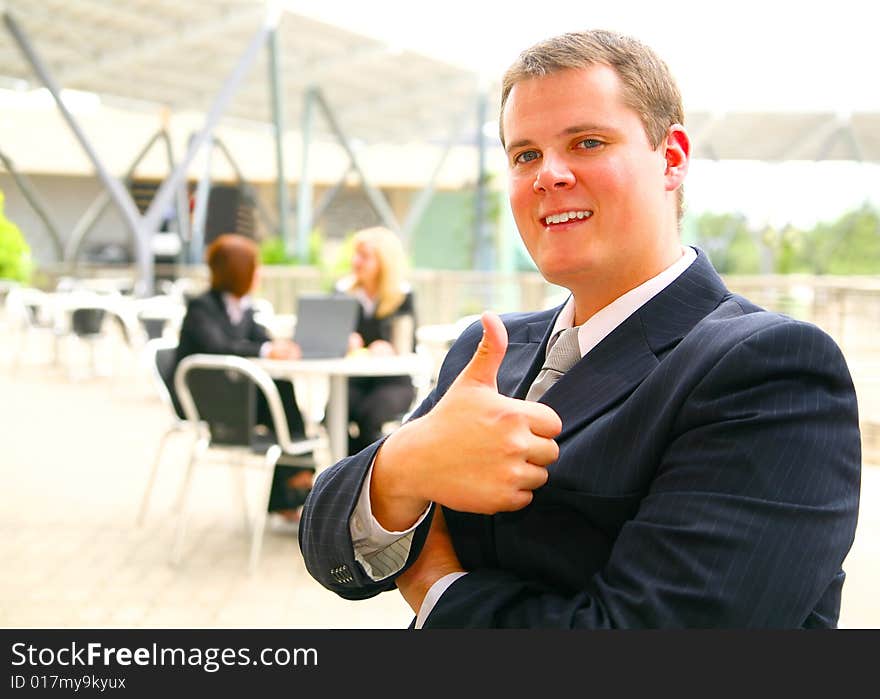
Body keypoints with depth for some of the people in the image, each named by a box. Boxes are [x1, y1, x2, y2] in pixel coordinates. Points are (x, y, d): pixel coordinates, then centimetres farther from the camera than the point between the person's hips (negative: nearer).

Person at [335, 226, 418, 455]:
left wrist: (388, 350, -30)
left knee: (369, 416, -33)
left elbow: (403, 349, -6)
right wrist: (347, 343, -23)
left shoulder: (402, 295, 0)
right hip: (352, 381, 2)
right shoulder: (343, 290, 7)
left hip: (393, 383, -2)